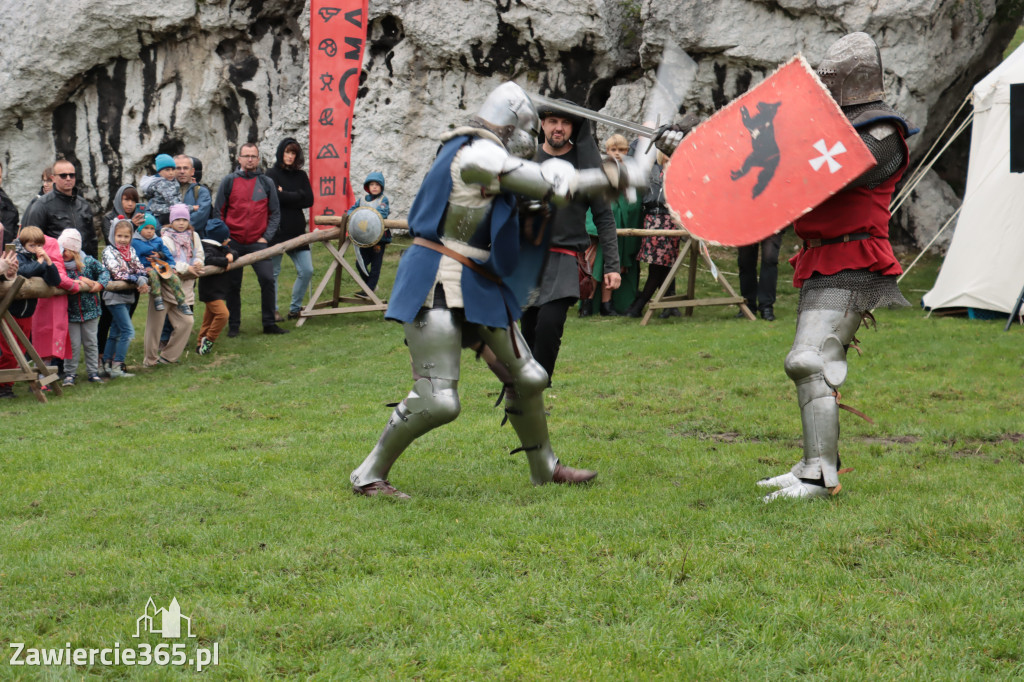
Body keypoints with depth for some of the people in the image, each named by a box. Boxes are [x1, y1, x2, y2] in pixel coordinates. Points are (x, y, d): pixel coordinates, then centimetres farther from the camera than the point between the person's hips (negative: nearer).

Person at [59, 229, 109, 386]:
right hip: (70, 312, -1)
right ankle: (69, 374, 13)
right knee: (73, 344, 1)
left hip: (90, 309, 1)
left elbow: (104, 271, 3)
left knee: (90, 343, 11)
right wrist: (80, 280, -26)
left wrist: (100, 283, -15)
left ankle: (93, 372, 21)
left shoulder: (88, 261, -3)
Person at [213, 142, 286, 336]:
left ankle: (269, 324, -3)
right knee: (233, 285, 6)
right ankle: (233, 325, 17)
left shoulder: (266, 183, 7)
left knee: (267, 279, -13)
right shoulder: (229, 182, 4)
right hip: (233, 243, 0)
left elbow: (275, 213, 8)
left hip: (258, 242, 0)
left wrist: (266, 237, -4)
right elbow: (218, 212, 7)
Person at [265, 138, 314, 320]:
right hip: (277, 230, -4)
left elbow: (309, 200, 1)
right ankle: (272, 310, 14)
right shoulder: (272, 174, -1)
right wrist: (297, 195, -7)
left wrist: (286, 196, -7)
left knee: (306, 271, -1)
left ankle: (295, 308, 13)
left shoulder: (301, 175, 12)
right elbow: (276, 197, -16)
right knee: (273, 273, 2)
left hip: (297, 230, 5)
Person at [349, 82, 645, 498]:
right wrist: (608, 178, 0)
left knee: (527, 379, 15)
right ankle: (369, 476, 1)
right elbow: (557, 186, -15)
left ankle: (545, 468, 33)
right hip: (437, 288, -10)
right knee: (437, 402, -14)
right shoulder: (478, 153, -16)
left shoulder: (479, 156, 15)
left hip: (477, 289, 10)